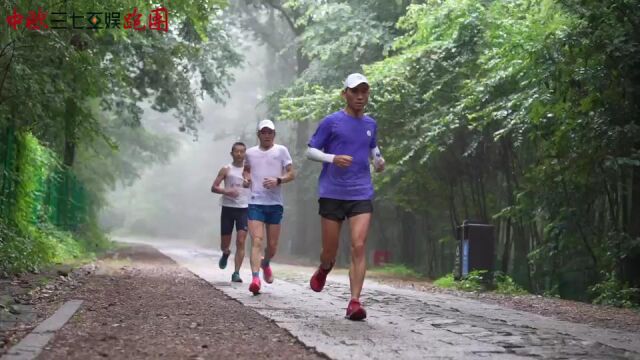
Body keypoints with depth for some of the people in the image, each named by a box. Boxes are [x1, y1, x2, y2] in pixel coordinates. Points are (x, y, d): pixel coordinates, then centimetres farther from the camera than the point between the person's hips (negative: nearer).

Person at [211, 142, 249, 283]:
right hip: (228, 208, 0)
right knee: (224, 244, 6)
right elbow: (214, 187, -2)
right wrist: (226, 191, -20)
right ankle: (226, 253, 42)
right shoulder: (226, 170, 3)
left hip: (244, 209, 0)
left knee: (241, 241, -13)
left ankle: (236, 273, -11)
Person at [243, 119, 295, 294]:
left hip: (275, 203, 0)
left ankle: (266, 264, 40)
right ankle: (255, 278, -23)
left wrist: (278, 180, -18)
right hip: (255, 203, 0)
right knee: (256, 241, -15)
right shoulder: (250, 152, 10)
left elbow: (292, 174, 1)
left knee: (272, 245, 7)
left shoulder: (281, 150, 3)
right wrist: (246, 178, 5)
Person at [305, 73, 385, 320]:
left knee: (358, 247, -12)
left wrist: (379, 161, 6)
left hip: (361, 195, 2)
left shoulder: (371, 125, 11)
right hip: (332, 194, -2)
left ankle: (354, 302, -12)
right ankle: (324, 269, 42)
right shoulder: (331, 122, -1)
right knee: (330, 250, 5)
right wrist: (333, 158, -18)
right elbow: (310, 151, 1)